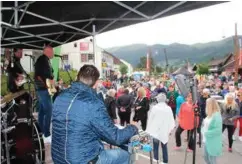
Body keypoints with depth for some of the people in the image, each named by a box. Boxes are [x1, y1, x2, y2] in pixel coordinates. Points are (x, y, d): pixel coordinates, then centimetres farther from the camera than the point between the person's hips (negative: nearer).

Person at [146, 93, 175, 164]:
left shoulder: (154, 107, -10)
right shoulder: (168, 108, -5)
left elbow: (150, 119, -5)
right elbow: (171, 120, 0)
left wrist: (148, 130, 6)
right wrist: (170, 129, 15)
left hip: (155, 130, -2)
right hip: (164, 131, 2)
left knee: (155, 146, 6)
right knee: (164, 147, 13)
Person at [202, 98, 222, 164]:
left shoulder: (217, 115, -20)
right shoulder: (210, 114, 6)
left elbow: (218, 130, -24)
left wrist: (206, 133, -21)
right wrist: (203, 131, 2)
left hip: (213, 143, -9)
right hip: (207, 141, 9)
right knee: (206, 158, 19)